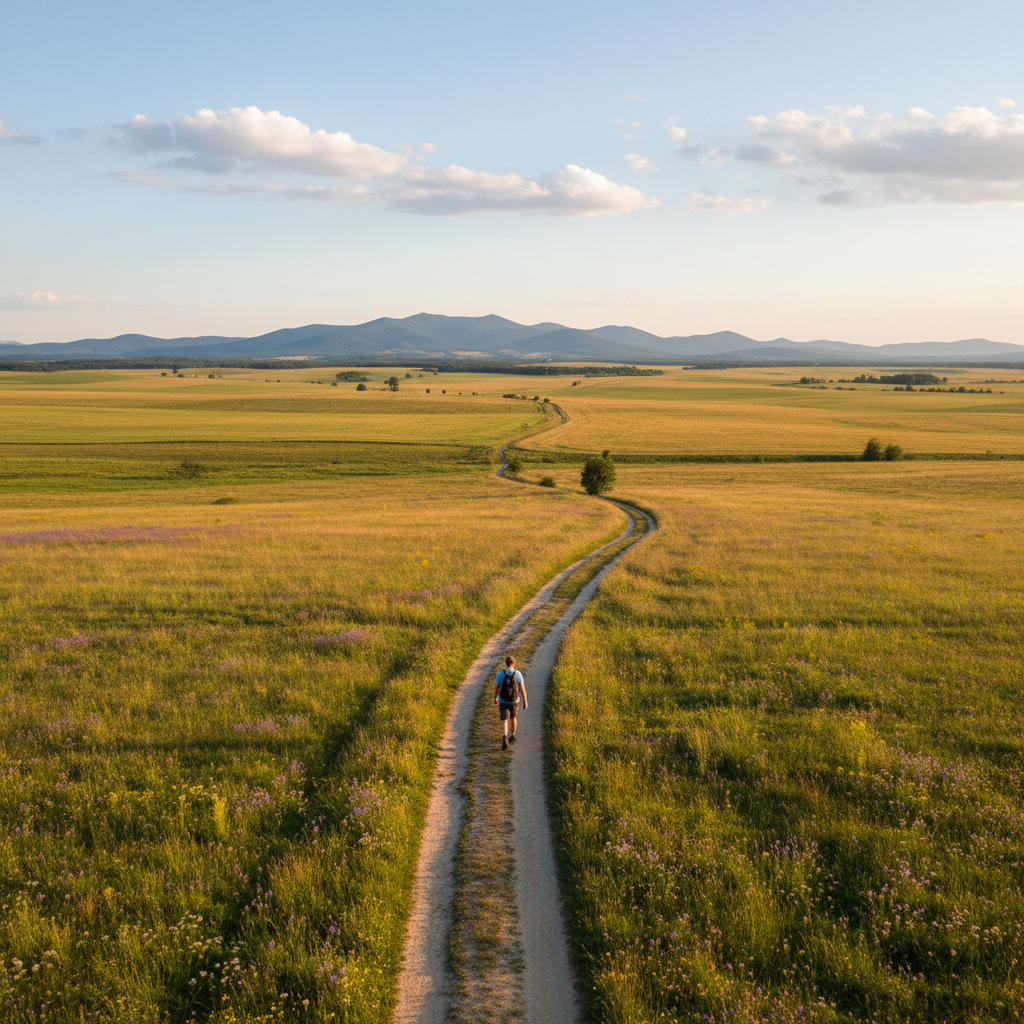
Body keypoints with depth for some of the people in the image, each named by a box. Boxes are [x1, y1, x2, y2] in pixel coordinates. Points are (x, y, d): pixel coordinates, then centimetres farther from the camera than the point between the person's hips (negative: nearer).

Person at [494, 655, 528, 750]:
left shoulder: (500, 674, -10)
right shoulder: (517, 673, -10)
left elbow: (496, 688, -4)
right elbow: (522, 688, -11)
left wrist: (495, 698, 15)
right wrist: (525, 701, -4)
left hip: (503, 702, -2)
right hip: (514, 701, 2)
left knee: (504, 722, -4)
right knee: (513, 718, 28)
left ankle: (505, 739, -28)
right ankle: (512, 736, 43)